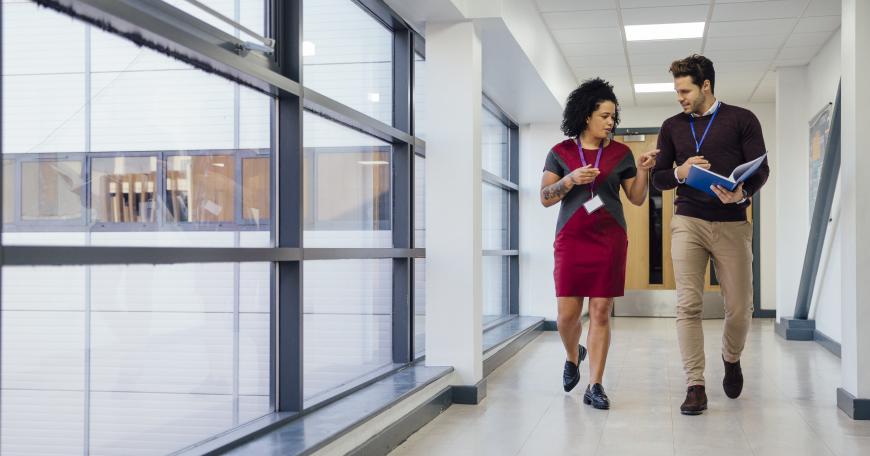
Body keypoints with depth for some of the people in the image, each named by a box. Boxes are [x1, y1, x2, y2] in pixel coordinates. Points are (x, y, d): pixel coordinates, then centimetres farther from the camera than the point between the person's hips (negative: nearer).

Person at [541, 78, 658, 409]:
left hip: (610, 239, 0)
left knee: (601, 311, -3)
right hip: (571, 239, 0)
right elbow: (545, 198, 1)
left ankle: (594, 385, 2)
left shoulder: (620, 153, 7)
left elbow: (637, 199, 10)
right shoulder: (561, 152, 5)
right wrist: (571, 179, -14)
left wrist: (643, 171, -6)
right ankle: (572, 358, 31)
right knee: (567, 312, -1)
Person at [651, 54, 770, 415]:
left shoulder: (742, 120, 5)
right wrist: (679, 172, -8)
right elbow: (658, 178, 15)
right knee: (688, 305, -9)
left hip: (732, 224, -1)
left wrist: (742, 193, -22)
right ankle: (695, 387, -6)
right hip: (688, 222, 1)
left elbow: (760, 169, -1)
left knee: (739, 308, 2)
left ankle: (731, 360, 32)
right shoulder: (672, 127, 13)